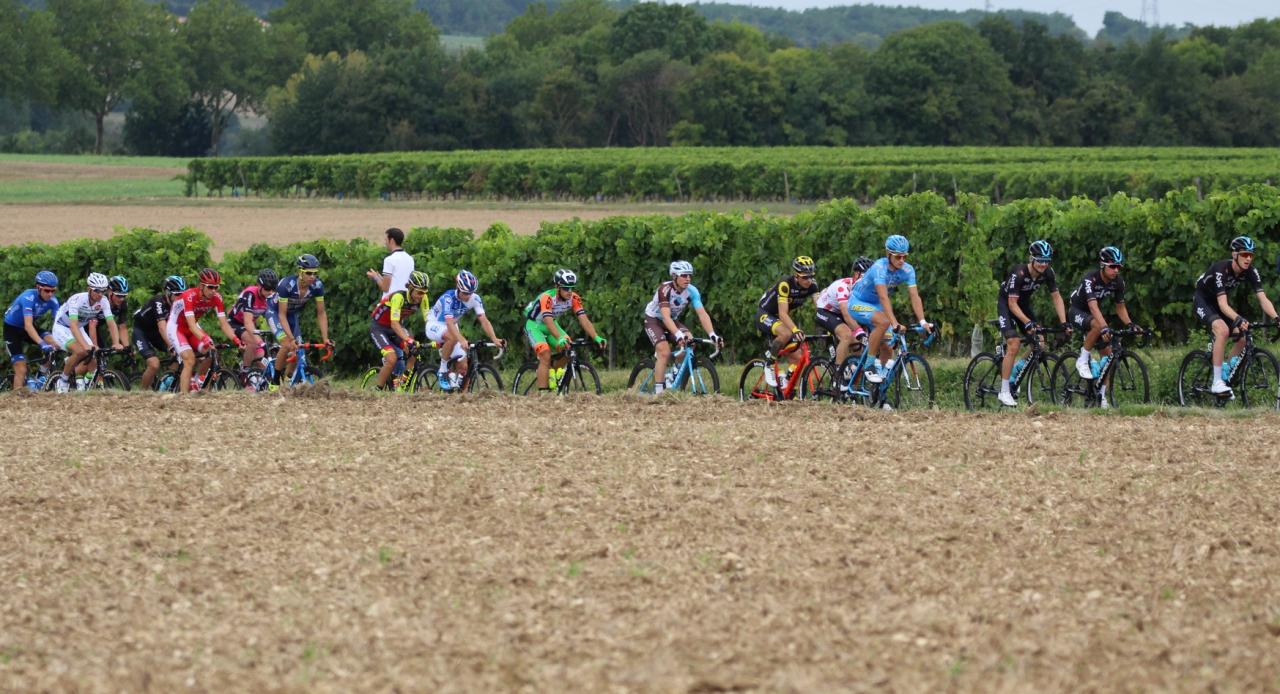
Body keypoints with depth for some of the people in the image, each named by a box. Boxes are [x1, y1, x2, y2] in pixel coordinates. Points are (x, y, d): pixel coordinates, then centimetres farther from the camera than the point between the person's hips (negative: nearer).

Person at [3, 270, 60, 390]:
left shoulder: (52, 301, -16)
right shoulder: (29, 298, -32)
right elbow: (28, 325, -41)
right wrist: (42, 344, -53)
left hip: (28, 329, 5)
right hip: (12, 328, -5)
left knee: (54, 342, -22)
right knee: (21, 370, -14)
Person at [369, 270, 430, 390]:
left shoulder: (422, 298, -15)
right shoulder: (399, 297, -33)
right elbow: (394, 323, -39)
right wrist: (408, 340, -52)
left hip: (397, 327, 6)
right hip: (379, 327, -6)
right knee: (392, 359, -26)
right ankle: (378, 391, -11)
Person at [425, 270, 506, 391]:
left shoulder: (474, 299, -15)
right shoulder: (448, 298, -31)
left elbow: (483, 320, -22)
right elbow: (449, 322, -42)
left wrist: (494, 339, -37)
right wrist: (462, 340, -57)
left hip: (451, 327, 5)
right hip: (434, 326, -5)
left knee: (462, 367, -9)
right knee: (452, 337, -39)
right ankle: (442, 370, -22)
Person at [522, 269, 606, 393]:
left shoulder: (574, 298, -18)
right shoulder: (547, 298, -34)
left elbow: (584, 320, -22)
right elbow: (548, 322, -45)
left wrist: (596, 338, -37)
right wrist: (560, 339, -60)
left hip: (551, 324, 6)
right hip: (534, 325, -6)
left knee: (568, 350, -14)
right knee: (546, 356, -25)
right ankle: (543, 392, -26)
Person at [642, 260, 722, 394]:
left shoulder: (692, 291, -18)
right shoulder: (665, 289, -32)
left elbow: (702, 314, -24)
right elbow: (665, 316, -42)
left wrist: (712, 335, -39)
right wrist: (678, 335, -56)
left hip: (673, 320, 5)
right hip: (653, 319, -5)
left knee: (690, 341, -23)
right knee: (664, 352, -26)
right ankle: (658, 392, -20)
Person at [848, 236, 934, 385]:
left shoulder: (907, 270, -15)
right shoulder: (879, 268, -32)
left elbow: (915, 297, -22)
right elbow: (883, 297, -42)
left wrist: (923, 322, -36)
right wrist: (895, 324, -52)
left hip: (875, 306, 6)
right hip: (858, 303, -6)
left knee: (887, 349, -3)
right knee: (883, 322, -33)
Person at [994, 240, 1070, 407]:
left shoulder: (1048, 273, -15)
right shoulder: (1019, 273, -32)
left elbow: (1056, 297, -9)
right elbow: (1012, 304, -32)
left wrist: (1064, 323, -19)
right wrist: (1028, 322, -43)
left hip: (1024, 304, 6)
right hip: (1006, 304, -6)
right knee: (1014, 344, -21)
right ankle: (1004, 392, -18)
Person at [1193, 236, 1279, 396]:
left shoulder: (1251, 272, -16)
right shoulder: (1221, 270, -33)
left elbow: (1263, 299, -20)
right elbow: (1222, 304, -41)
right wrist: (1238, 320, -57)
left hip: (1219, 300, 7)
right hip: (1203, 300, -7)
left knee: (1243, 338, -10)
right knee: (1223, 330, -33)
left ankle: (1227, 375, 12)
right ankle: (1217, 383, -29)